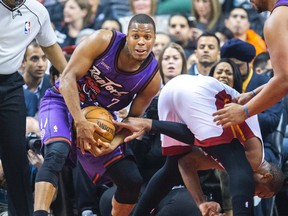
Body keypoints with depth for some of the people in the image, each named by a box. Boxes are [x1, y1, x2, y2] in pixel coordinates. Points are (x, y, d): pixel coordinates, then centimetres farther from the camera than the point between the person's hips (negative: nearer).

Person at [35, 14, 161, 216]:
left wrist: (115, 143, -25)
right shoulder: (103, 41, -24)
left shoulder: (152, 78, -14)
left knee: (132, 181, -3)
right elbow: (68, 77, -24)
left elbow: (134, 118, -4)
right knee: (57, 153, -34)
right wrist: (80, 122, -34)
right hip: (64, 101, -4)